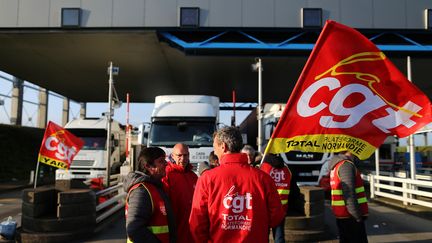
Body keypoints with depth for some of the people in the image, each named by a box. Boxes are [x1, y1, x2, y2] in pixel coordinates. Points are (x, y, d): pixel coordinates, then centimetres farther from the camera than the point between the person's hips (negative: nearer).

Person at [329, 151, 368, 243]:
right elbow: (349, 194, -22)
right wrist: (357, 215, -19)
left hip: (342, 215, 9)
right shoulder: (346, 165, -16)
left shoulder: (337, 165, 15)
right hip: (350, 216, -9)